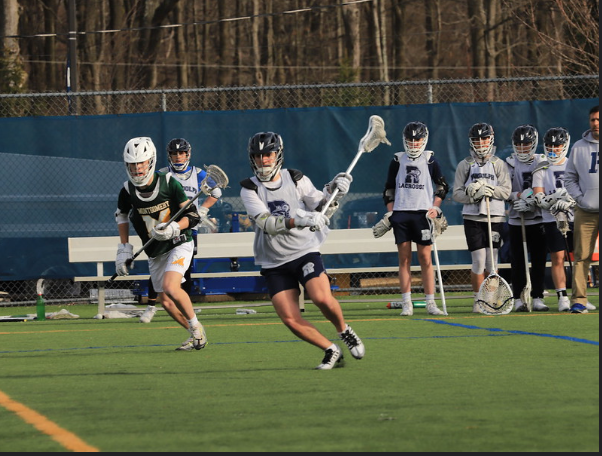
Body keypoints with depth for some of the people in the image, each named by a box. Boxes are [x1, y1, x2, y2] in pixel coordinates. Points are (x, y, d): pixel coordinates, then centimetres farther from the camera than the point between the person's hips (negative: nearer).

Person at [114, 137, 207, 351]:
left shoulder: (168, 183, -16)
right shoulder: (128, 190, -7)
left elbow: (192, 215, -12)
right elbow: (121, 215, 14)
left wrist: (174, 228, -30)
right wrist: (124, 249, 10)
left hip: (179, 244, -5)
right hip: (155, 252, 5)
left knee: (170, 287, -26)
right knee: (166, 302, 5)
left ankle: (196, 327, -5)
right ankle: (195, 335, 26)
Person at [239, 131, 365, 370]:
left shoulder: (296, 179, 3)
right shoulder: (249, 189, -2)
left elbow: (320, 212, 6)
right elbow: (266, 223, -17)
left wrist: (333, 194, -13)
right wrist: (296, 221, -32)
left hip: (305, 252, -1)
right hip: (274, 263, 1)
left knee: (322, 298, -25)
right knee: (290, 319, -11)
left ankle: (344, 331, 4)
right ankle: (331, 351, 7)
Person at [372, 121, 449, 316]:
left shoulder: (429, 159, 6)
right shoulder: (398, 160, 9)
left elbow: (442, 186, 12)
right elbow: (389, 190, 14)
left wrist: (435, 207, 1)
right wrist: (389, 213, 5)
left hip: (422, 213, -1)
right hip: (400, 212, 1)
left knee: (425, 258, -4)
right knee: (404, 258, 0)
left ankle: (430, 303, -1)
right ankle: (406, 304, 0)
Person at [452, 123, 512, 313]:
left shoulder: (499, 164, 8)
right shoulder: (465, 165, 8)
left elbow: (506, 191, -1)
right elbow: (457, 194, 3)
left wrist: (488, 189, -16)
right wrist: (474, 195, -14)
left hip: (495, 217, 1)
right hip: (473, 217, -1)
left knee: (491, 262, 2)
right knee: (479, 261, -7)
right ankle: (478, 301, 0)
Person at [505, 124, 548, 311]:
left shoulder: (542, 163, 5)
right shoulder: (509, 164, 7)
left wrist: (530, 203, -15)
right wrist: (521, 195, -16)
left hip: (538, 219, 0)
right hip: (516, 220, 0)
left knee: (539, 260, 0)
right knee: (518, 261, 0)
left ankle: (537, 298, 6)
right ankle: (518, 299, 5)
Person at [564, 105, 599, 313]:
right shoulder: (579, 147, 9)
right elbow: (569, 178, 13)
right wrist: (580, 198, -2)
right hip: (585, 211, 1)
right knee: (581, 256, -3)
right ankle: (578, 299, -3)